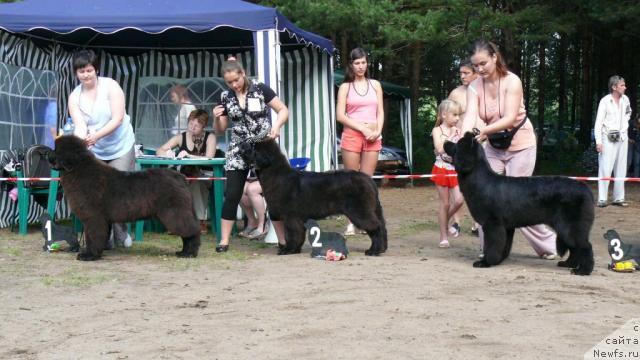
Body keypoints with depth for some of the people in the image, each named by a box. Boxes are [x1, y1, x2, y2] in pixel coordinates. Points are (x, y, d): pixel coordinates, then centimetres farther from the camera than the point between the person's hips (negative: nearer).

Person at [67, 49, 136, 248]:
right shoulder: (74, 96, -2)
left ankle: (120, 232, 14)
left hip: (120, 148, -2)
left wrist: (96, 136, -31)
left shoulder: (110, 86, -10)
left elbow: (118, 119, -18)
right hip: (94, 152, 2)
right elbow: (79, 126, -14)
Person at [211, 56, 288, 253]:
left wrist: (276, 125, -22)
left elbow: (284, 110, -3)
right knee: (232, 196, -3)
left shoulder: (260, 89, -6)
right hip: (238, 151, 2)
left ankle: (283, 240, 9)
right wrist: (217, 117, -12)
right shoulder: (225, 97, 3)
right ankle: (224, 241, 3)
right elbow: (220, 130, 9)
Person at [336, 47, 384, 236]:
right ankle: (351, 222, 1)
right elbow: (340, 115, -2)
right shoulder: (345, 87, 5)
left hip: (373, 137, 2)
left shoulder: (375, 85, 13)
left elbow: (380, 112, 12)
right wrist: (363, 129, -10)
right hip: (352, 135, -2)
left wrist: (377, 131, -6)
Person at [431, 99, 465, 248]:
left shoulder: (457, 131, 6)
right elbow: (439, 149, -19)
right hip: (442, 169, -4)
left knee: (458, 200, -10)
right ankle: (443, 237, 8)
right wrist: (451, 136, -20)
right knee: (445, 203, -1)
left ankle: (445, 220, 20)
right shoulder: (437, 130, -5)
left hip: (456, 170, 4)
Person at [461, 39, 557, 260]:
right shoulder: (474, 87, -6)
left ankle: (548, 245, 11)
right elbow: (470, 116, -21)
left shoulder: (512, 81, -18)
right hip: (494, 148, 5)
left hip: (520, 146, -5)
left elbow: (510, 118, -27)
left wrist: (484, 131, -41)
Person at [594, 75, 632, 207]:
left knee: (621, 169, 8)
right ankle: (602, 199, -5)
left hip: (622, 138, 6)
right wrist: (598, 141, -19)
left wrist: (625, 123, 12)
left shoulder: (625, 99, 6)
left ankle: (619, 198, 14)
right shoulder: (605, 101, -11)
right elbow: (598, 122, -12)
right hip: (608, 138, -6)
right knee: (605, 169, -8)